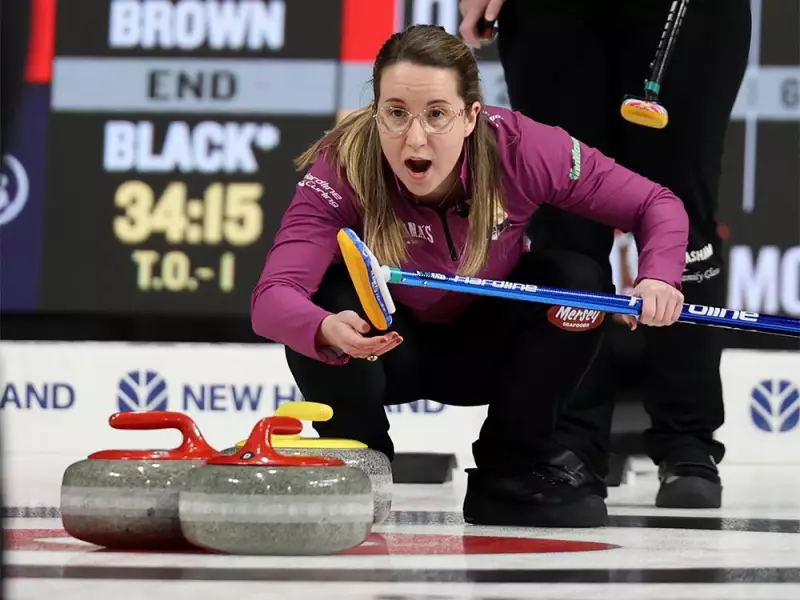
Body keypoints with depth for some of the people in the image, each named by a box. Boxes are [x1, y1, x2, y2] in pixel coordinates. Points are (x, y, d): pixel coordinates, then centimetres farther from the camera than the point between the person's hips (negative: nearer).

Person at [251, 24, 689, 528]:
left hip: (482, 349, 2)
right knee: (327, 302, -33)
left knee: (577, 280, -24)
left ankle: (511, 473, -6)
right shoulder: (341, 171, -31)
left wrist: (659, 278, -37)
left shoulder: (520, 149, -27)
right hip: (387, 349, -2)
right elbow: (272, 299, -42)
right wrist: (328, 329, -65)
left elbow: (658, 206, -16)